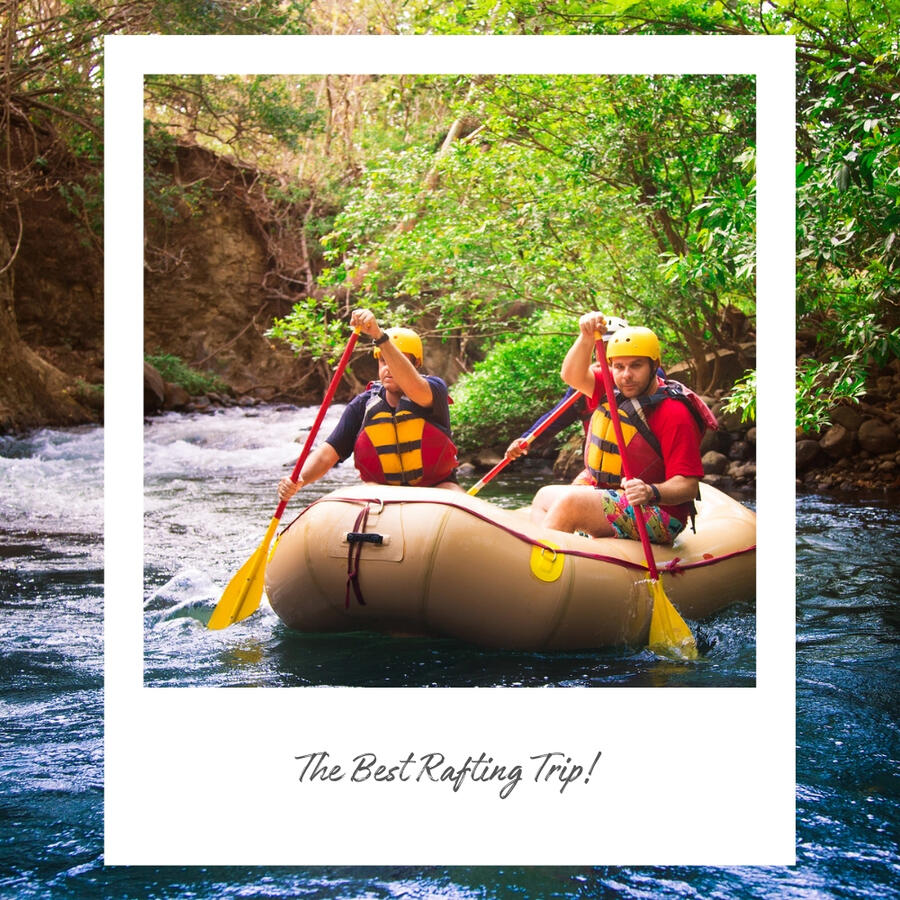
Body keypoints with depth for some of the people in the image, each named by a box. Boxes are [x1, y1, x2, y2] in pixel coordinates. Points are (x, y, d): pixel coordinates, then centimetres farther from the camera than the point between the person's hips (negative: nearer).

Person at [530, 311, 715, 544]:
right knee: (544, 496, 12)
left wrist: (651, 492, -42)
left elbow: (687, 486, -22)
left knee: (570, 501, -26)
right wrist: (587, 337, -20)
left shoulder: (674, 414, -18)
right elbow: (572, 376, -4)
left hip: (657, 515, -9)